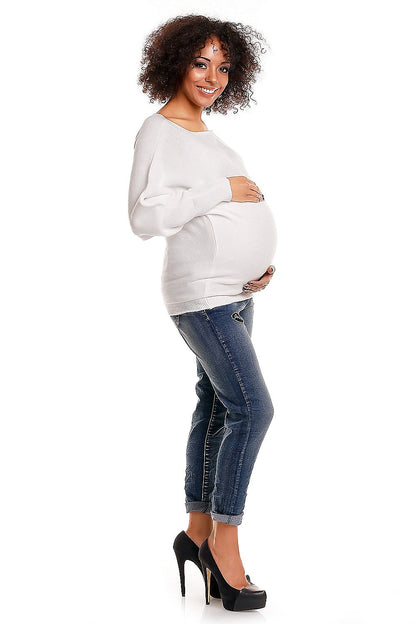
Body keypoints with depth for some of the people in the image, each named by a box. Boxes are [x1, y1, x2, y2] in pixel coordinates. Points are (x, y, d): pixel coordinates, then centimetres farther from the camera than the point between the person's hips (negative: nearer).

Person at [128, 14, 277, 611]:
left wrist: (264, 261, 7)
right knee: (252, 407, -14)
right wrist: (223, 189, -18)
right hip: (201, 294, -9)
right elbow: (145, 215, -22)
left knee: (217, 408, 11)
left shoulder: (207, 135, 18)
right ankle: (224, 536, -2)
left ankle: (198, 531, 21)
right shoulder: (159, 131, -9)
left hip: (236, 294, 9)